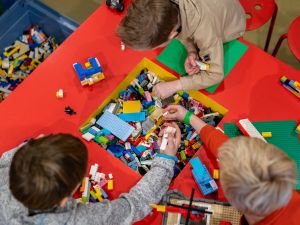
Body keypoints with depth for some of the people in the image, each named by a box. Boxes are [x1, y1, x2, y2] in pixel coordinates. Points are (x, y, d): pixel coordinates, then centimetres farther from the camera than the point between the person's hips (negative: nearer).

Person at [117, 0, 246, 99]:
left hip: (230, 27, -4)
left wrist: (173, 86, -39)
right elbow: (181, 29, -13)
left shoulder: (204, 32, -49)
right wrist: (192, 51, -32)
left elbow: (215, 74, -38)